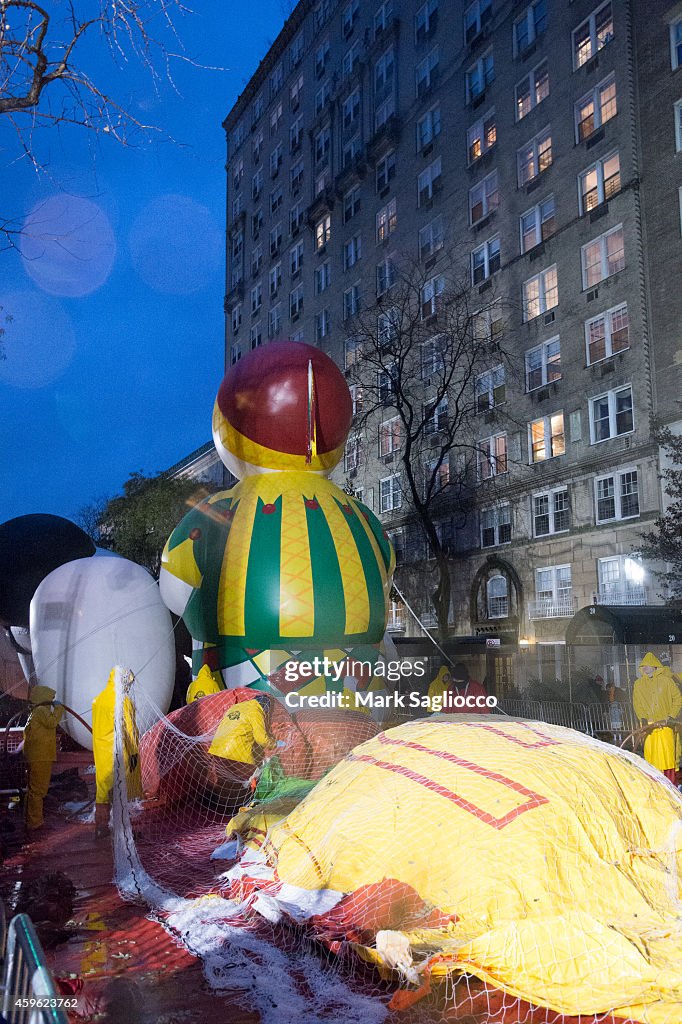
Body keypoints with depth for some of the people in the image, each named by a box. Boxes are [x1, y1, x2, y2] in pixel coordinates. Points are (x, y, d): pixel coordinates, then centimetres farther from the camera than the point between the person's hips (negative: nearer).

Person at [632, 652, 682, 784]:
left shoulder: (666, 680, 2)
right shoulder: (638, 684, 8)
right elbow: (637, 704, 8)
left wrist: (671, 717, -5)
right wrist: (643, 718, -7)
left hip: (665, 723, -2)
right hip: (649, 724, 2)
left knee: (668, 751, -5)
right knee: (650, 752, -3)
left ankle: (671, 783, 3)